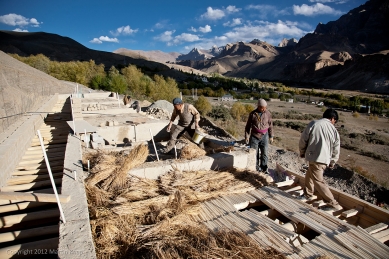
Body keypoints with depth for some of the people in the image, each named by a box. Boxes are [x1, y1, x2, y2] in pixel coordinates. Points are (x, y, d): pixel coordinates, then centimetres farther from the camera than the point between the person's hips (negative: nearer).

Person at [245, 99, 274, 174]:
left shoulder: (268, 113, -2)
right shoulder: (252, 114, -7)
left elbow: (270, 125, 8)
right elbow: (248, 126, 1)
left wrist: (271, 136, 10)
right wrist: (246, 136, -1)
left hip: (264, 136, 1)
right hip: (254, 136, -1)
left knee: (264, 153, -1)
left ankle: (264, 168, 11)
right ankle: (255, 168, 19)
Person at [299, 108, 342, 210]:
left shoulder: (314, 124, -5)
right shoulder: (334, 130, 6)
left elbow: (303, 139, -5)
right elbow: (336, 149, 10)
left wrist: (302, 151, 11)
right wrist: (332, 162, 24)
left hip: (314, 157, -5)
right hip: (325, 159, 6)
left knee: (318, 181, 0)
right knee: (310, 174, 25)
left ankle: (332, 202, 1)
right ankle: (308, 193, 38)